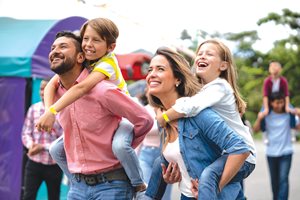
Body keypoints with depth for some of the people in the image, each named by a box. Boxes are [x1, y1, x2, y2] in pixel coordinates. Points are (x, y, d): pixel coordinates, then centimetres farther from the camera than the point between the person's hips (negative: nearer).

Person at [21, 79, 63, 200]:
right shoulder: (33, 109, 2)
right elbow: (26, 133, 3)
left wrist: (43, 147, -19)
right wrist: (31, 145, -18)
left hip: (54, 165, -2)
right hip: (34, 162, 2)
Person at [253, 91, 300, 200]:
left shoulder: (288, 115, -2)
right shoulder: (267, 116, -1)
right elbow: (256, 130, -3)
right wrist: (259, 119, -19)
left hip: (286, 152, -2)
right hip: (271, 152, 2)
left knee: (283, 179, -13)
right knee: (274, 180, 14)